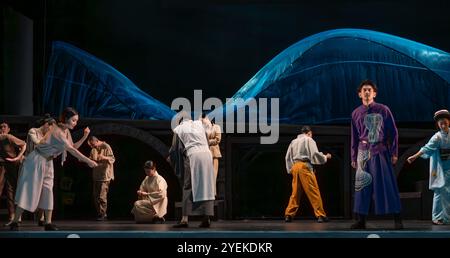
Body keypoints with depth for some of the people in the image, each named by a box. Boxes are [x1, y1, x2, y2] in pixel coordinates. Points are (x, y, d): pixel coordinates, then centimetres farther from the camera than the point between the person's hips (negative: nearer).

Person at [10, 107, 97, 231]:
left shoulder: (66, 131, 5)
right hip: (36, 161, -9)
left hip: (46, 163, 9)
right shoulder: (57, 131, -23)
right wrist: (88, 161, -26)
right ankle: (15, 222, -3)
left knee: (47, 192, 3)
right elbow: (71, 150, -26)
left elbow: (73, 147, 11)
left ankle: (48, 223, 3)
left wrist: (85, 137, -1)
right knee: (28, 192, -8)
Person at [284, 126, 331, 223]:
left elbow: (288, 157, 19)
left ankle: (288, 215, 6)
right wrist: (325, 157, 10)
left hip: (295, 167, 6)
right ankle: (320, 215, -6)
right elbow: (315, 154, -6)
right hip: (305, 166, -6)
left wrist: (290, 169, 23)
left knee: (295, 192, 11)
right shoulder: (309, 140, 2)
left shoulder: (294, 141, 20)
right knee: (314, 192, -5)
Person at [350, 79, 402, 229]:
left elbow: (393, 132, 2)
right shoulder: (356, 113, 9)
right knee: (362, 185, 3)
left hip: (380, 151, -3)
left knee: (388, 184, -4)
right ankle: (361, 220, 7)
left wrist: (394, 152, -3)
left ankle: (397, 219, -2)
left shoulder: (383, 110, 1)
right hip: (363, 152, 3)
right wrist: (353, 158, 12)